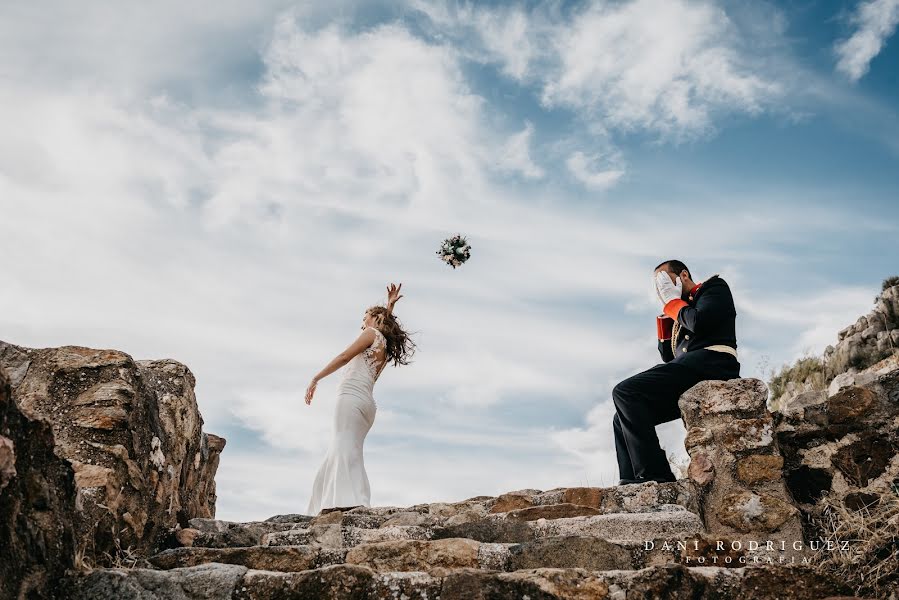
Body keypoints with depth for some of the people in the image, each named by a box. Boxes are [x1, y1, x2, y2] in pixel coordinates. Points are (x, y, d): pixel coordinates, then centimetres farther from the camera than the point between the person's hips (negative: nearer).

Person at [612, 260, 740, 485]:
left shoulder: (715, 286, 11)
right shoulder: (683, 309, 31)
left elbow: (700, 322, -11)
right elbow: (668, 356, 26)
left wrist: (672, 302, 5)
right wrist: (666, 315, 20)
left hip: (710, 362, -9)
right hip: (688, 371, 9)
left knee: (625, 392, -22)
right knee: (623, 419, 2)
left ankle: (654, 474, -27)